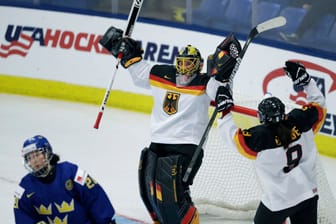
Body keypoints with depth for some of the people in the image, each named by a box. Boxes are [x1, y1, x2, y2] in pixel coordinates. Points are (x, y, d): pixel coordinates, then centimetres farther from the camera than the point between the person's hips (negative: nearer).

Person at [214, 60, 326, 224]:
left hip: (279, 201, -4)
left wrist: (225, 110, 1)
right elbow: (319, 106, 7)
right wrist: (305, 79, 11)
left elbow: (232, 136, -7)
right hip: (308, 195, 4)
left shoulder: (260, 137, -21)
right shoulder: (300, 121, -11)